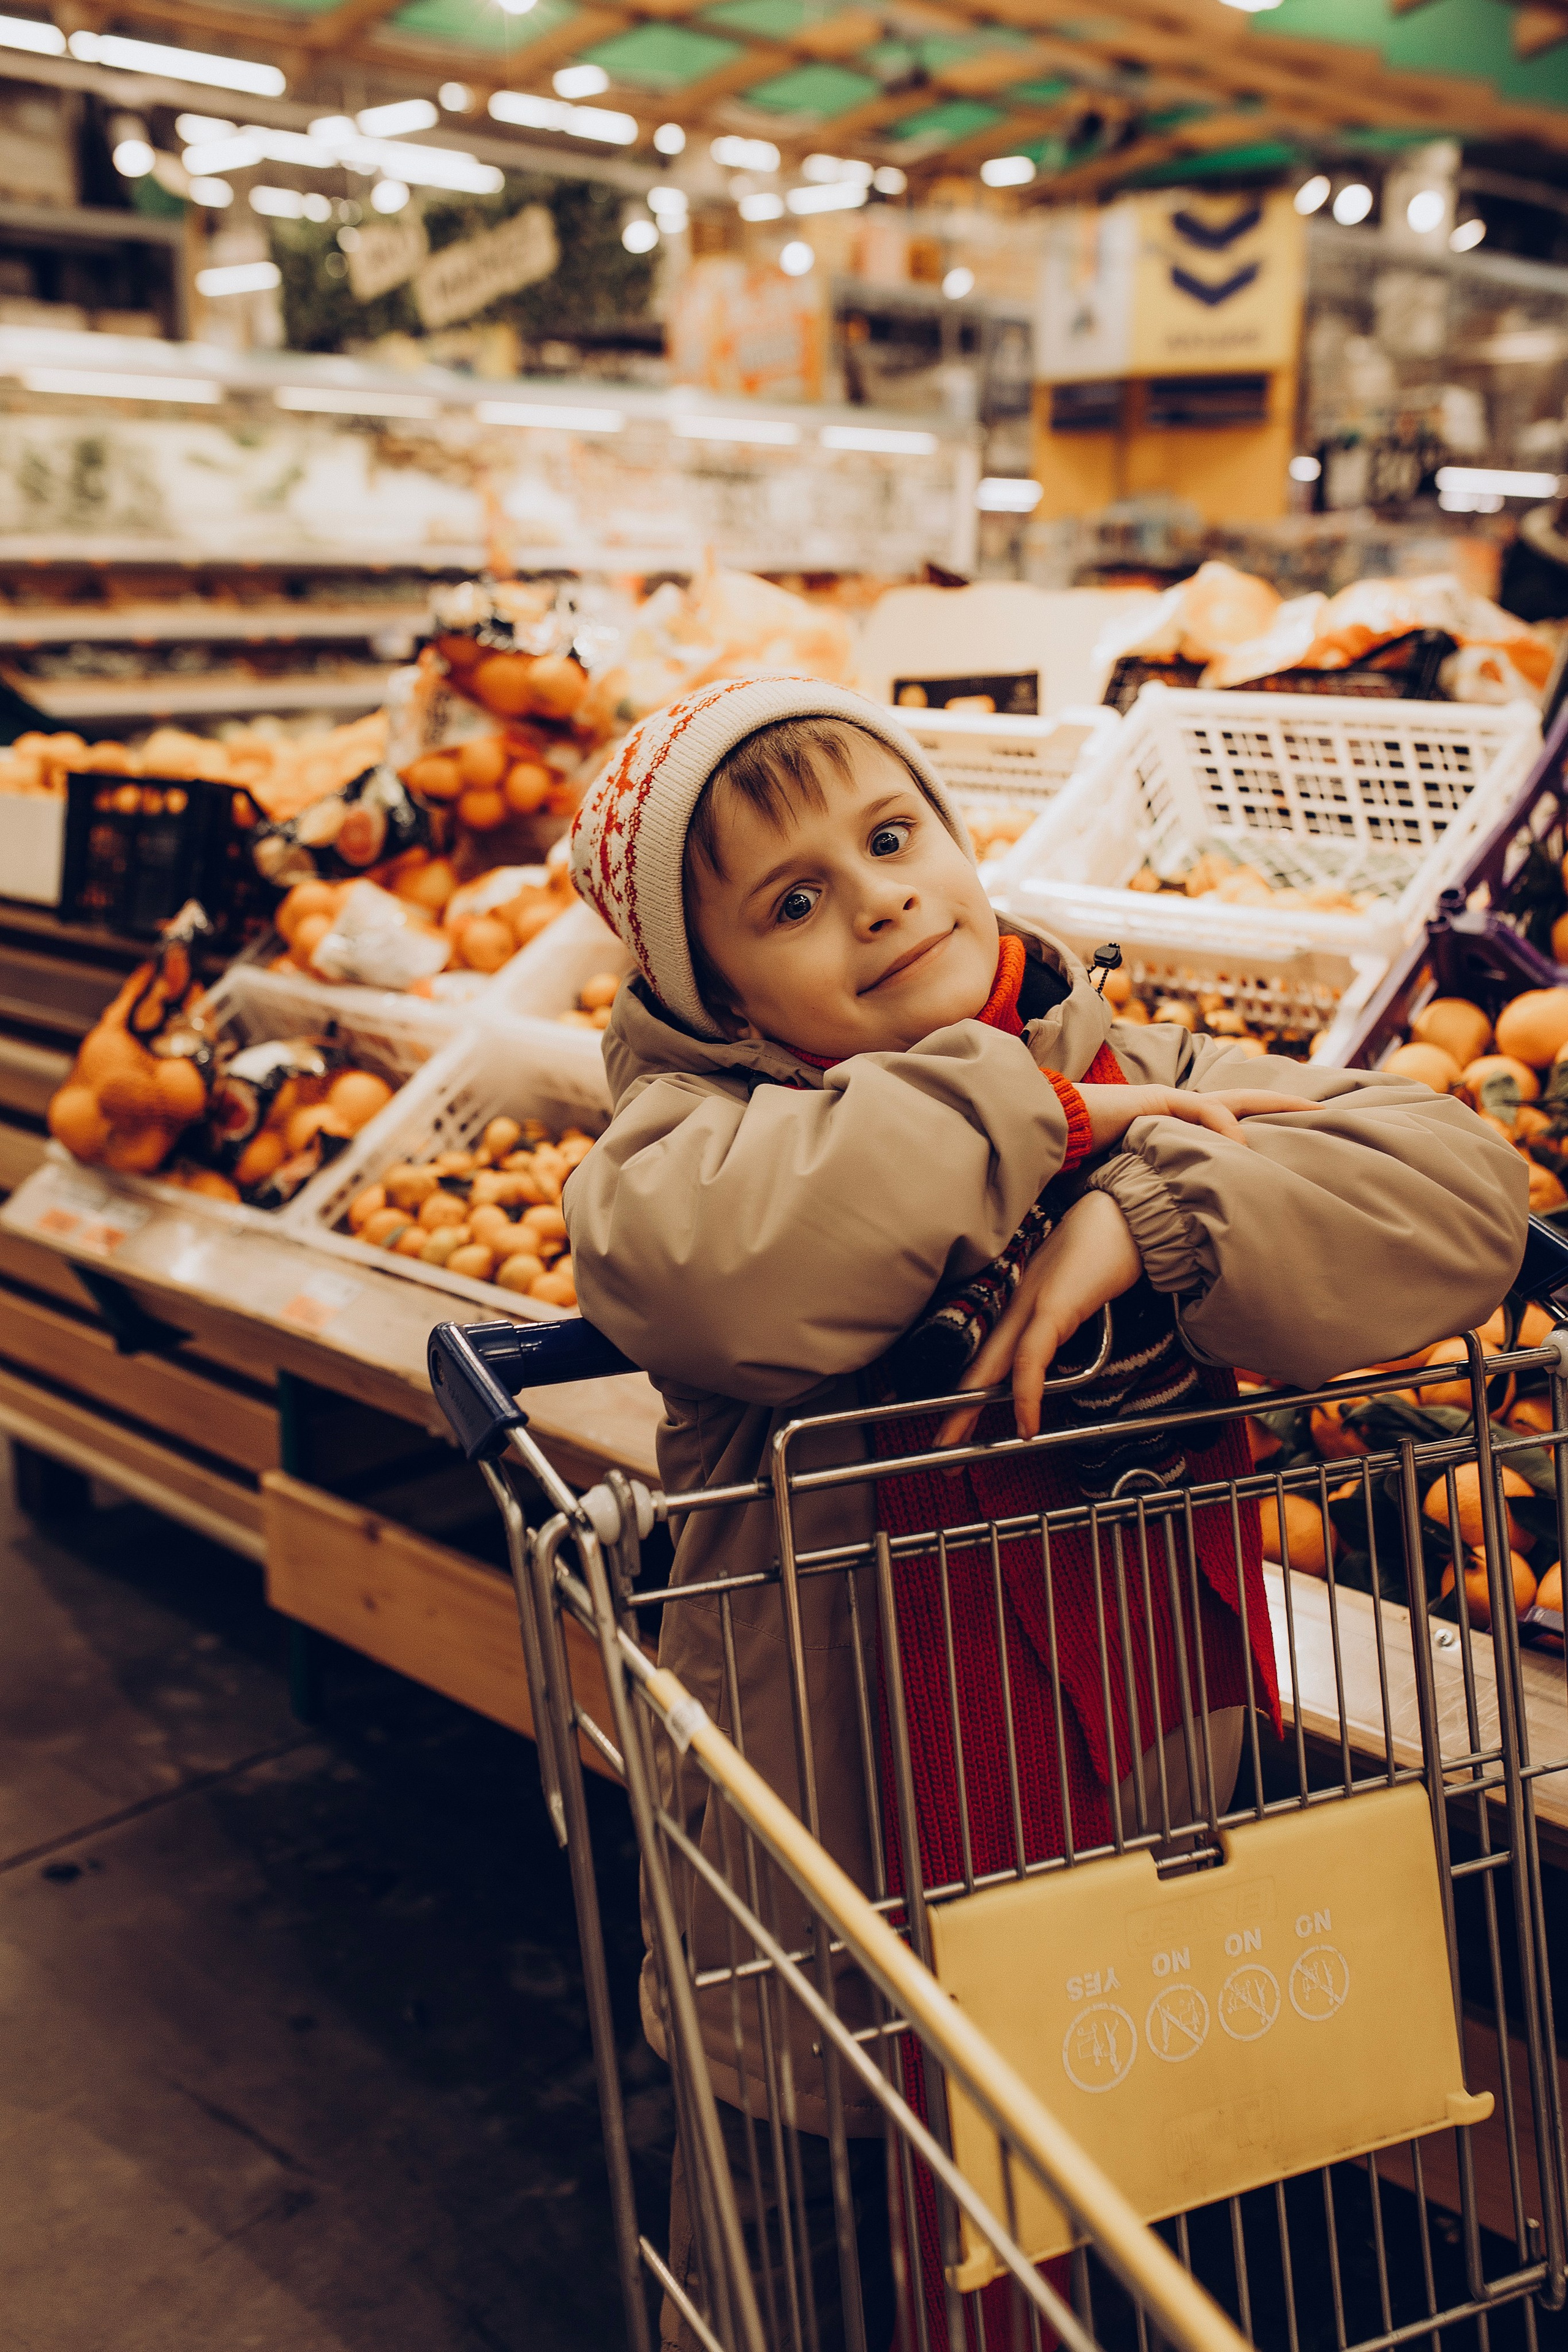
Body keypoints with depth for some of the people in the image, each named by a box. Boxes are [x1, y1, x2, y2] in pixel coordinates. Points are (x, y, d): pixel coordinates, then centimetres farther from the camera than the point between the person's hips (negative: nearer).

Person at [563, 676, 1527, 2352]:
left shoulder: (1143, 1072, -1)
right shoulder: (705, 1124, -11)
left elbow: (1454, 1192, -13)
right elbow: (703, 1266, -36)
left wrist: (1145, 1218, -27)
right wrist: (1035, 1110, -24)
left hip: (1145, 1869, 3)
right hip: (832, 1887, -3)